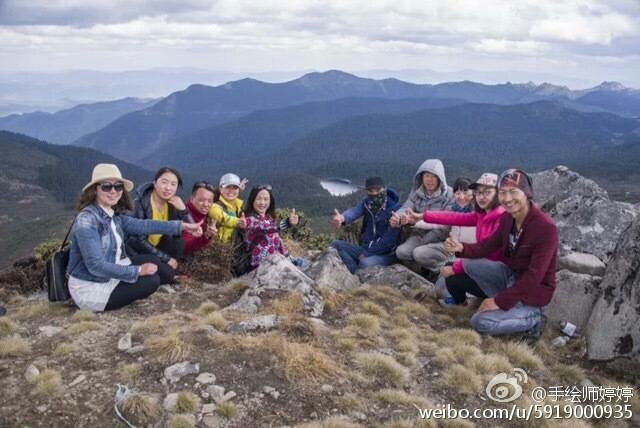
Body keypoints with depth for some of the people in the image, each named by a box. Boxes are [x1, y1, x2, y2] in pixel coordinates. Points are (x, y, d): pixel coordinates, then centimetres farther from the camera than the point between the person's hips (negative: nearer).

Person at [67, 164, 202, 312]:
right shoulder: (86, 221, -25)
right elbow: (96, 266, -29)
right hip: (90, 289, -8)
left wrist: (182, 226, 0)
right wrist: (138, 271, -25)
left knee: (151, 260, 5)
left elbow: (142, 225, 1)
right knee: (151, 280, -10)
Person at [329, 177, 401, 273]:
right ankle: (357, 273, -22)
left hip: (386, 254, -7)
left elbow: (389, 240, -17)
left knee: (365, 263, -38)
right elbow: (355, 211, -20)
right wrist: (342, 218, -44)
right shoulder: (367, 203, 3)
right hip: (366, 249, 7)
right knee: (336, 244, -9)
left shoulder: (394, 209, -13)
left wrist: (367, 254, -17)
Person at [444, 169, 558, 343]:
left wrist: (500, 301, -26)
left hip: (533, 292, -8)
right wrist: (462, 248, -18)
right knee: (471, 264, -5)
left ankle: (533, 318, 0)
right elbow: (488, 245, 4)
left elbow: (534, 276, -27)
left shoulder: (546, 227, -27)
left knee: (480, 322, -18)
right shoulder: (507, 218, -4)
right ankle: (507, 306, 1)